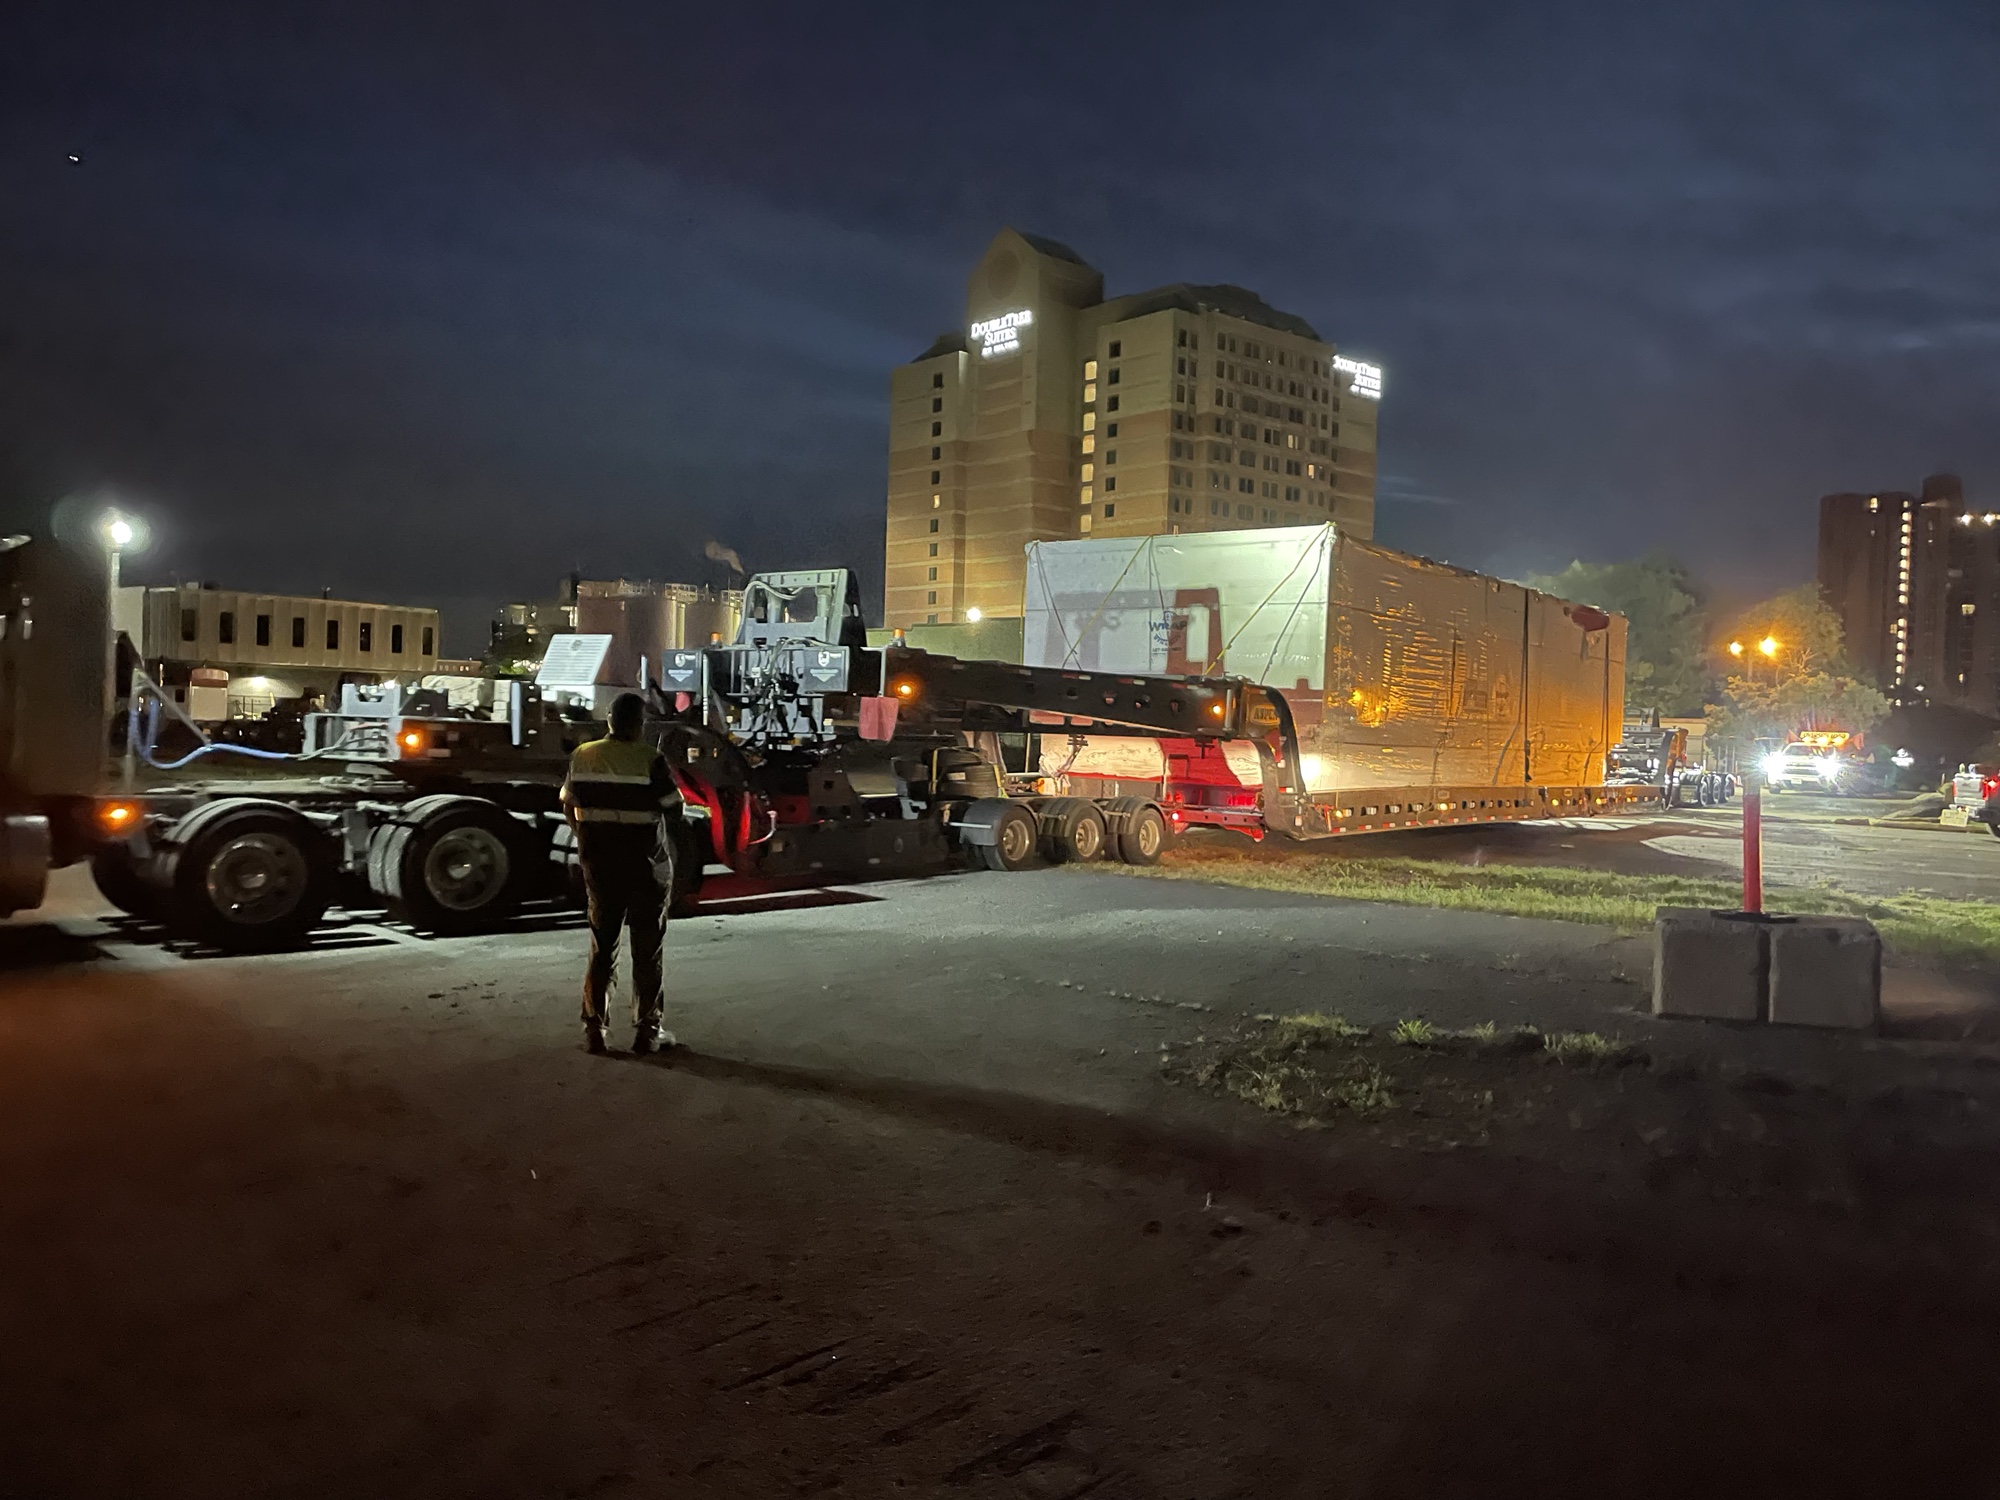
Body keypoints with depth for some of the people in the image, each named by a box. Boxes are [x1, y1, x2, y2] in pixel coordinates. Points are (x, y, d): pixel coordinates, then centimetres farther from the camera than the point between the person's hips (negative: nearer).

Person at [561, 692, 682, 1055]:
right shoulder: (650, 761, -15)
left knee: (602, 946, 15)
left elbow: (568, 806, 11)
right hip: (643, 862, -4)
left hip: (598, 861, 4)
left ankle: (593, 1028, 15)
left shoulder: (583, 757, 0)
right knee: (646, 949, 6)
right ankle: (646, 1030, 10)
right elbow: (675, 809, -12)